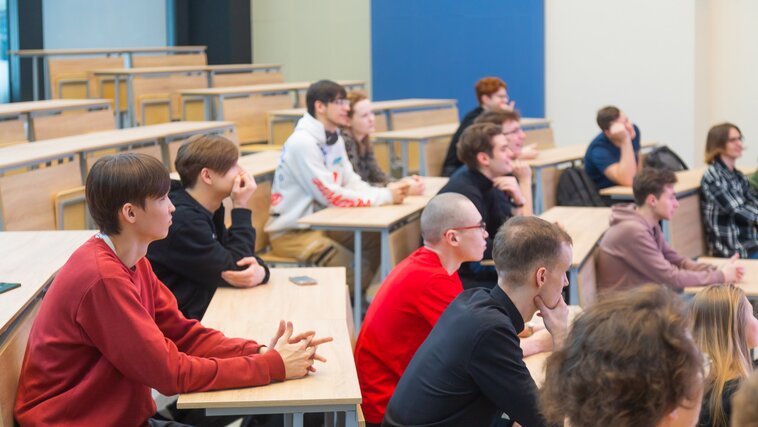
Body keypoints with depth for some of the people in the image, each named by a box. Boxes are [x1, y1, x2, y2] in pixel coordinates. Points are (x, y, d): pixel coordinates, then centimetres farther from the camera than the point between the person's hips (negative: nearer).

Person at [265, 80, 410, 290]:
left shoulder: (334, 139, 8)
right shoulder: (302, 143, -21)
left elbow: (352, 183, 5)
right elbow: (331, 196, -24)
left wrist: (388, 190, -14)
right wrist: (385, 196, -22)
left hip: (321, 223, 9)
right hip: (292, 233, -9)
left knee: (377, 242, 0)